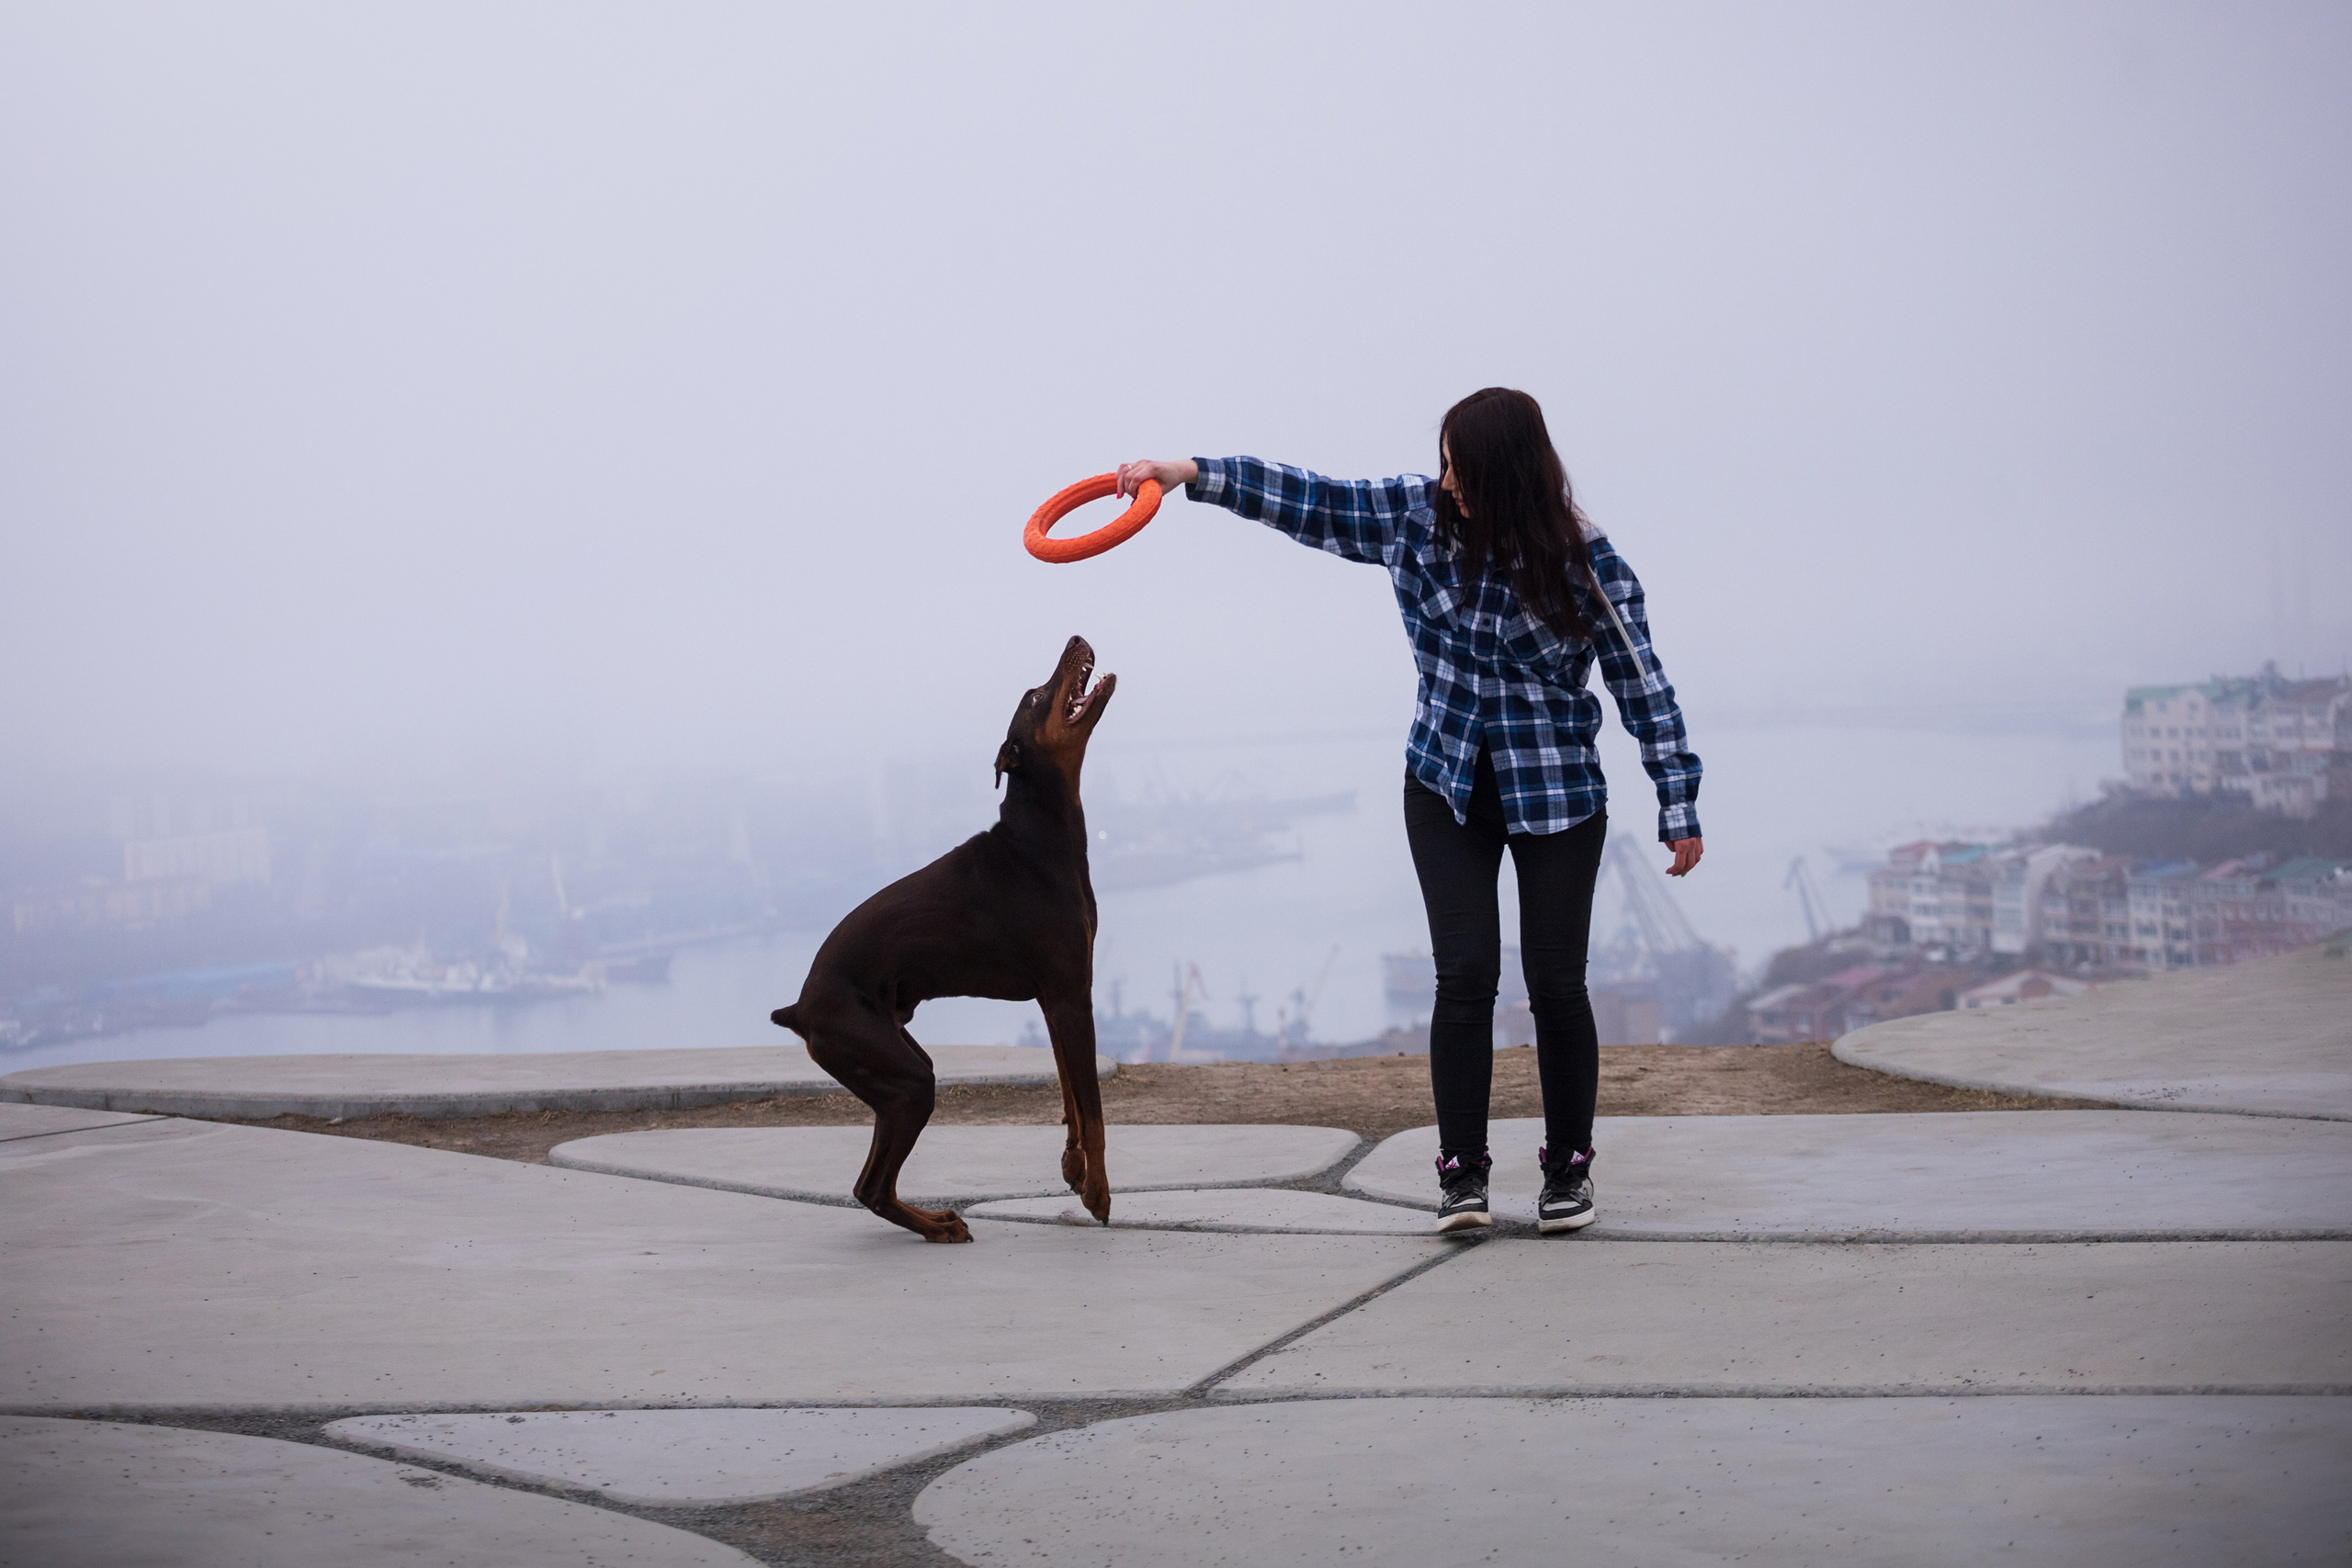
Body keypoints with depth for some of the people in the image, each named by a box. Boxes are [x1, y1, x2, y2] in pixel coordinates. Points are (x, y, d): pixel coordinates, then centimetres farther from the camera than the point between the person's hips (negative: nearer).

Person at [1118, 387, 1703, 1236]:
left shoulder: (1581, 555, -12)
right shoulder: (1415, 512, -3)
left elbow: (1639, 679, -9)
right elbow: (1309, 499, 3)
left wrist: (1678, 807, -10)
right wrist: (1189, 474, -2)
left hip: (1557, 793, -2)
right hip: (1446, 784, 2)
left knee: (1556, 982, -2)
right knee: (1465, 971, -9)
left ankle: (1569, 1167, 17)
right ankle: (1462, 1172, 0)